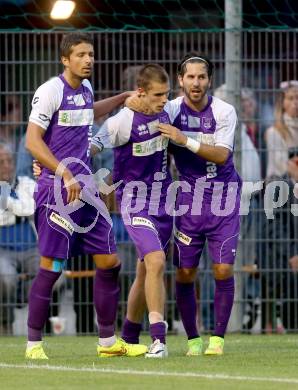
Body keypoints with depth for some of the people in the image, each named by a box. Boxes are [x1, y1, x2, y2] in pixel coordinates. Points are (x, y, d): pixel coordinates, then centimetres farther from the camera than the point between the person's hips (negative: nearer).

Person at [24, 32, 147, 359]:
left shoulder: (85, 88, 13)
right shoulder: (51, 91, -11)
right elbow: (32, 140, -14)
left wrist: (122, 99, 35)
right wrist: (64, 173, -22)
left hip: (85, 189, 8)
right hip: (57, 190, -8)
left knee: (109, 263, 6)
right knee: (50, 267, -6)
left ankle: (108, 341, 14)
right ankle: (34, 343, 4)